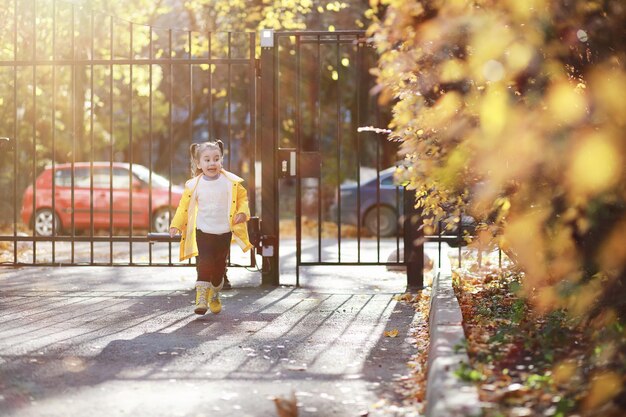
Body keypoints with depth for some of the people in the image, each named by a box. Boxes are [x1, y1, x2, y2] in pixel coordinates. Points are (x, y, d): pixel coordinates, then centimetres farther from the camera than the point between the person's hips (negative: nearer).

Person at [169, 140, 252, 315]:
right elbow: (184, 206, 2)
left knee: (219, 266, 10)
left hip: (224, 233, 1)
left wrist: (242, 212, -12)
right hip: (203, 232, -1)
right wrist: (176, 225, -7)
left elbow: (242, 198, 5)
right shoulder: (194, 185, -6)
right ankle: (201, 298, -10)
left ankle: (214, 297, 30)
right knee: (204, 263, -14)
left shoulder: (231, 182, -5)